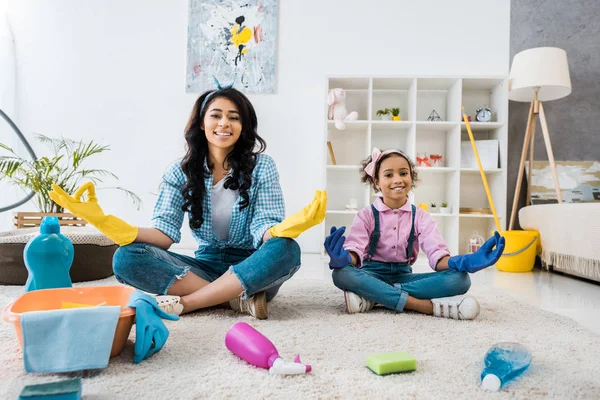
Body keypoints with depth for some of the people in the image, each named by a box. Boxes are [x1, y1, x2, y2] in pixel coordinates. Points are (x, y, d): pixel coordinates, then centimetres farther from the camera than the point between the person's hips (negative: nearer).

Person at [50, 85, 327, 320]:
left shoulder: (262, 167, -5)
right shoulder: (180, 173, 0)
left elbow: (264, 230, -14)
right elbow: (166, 233, -10)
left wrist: (287, 227, -40)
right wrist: (110, 225, -28)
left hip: (252, 271, -1)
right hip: (206, 267, 2)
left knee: (286, 250, -34)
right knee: (127, 258, -20)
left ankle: (182, 303, -24)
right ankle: (238, 299, -21)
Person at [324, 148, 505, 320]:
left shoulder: (420, 216, 3)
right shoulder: (366, 215, -2)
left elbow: (436, 254, -11)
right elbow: (355, 248, -16)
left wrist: (462, 262, -34)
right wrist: (345, 258, -43)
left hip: (403, 275, 2)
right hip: (373, 274, -2)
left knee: (459, 278, -22)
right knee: (342, 273, -37)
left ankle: (372, 296, -28)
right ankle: (432, 306, -32)